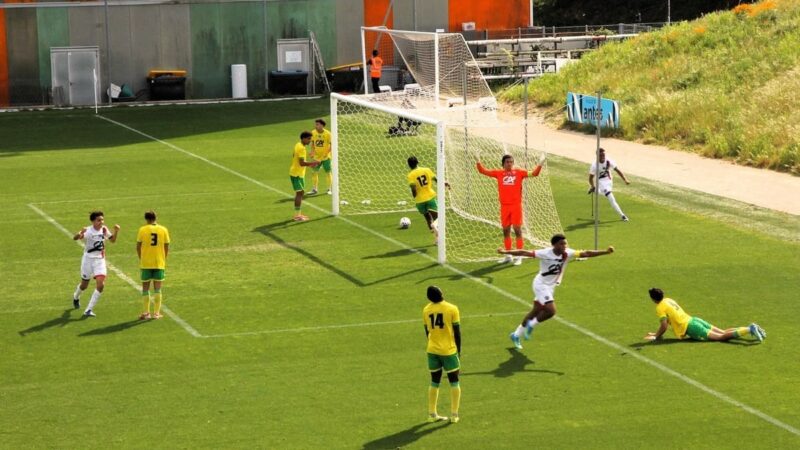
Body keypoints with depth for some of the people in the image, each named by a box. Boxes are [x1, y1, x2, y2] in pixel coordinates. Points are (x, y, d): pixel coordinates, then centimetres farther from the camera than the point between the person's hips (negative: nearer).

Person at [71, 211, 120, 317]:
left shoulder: (104, 229, -2)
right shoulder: (88, 231, -17)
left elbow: (112, 239, 15)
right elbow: (75, 238, -33)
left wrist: (116, 231, -4)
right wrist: (80, 234, -56)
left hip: (100, 260, 3)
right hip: (88, 259, -3)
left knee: (100, 285, -15)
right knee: (84, 285, 14)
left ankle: (89, 310, -7)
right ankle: (76, 297, 51)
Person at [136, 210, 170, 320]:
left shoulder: (142, 230, -4)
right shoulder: (163, 230, 1)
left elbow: (138, 247, -2)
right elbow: (166, 247, 3)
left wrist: (141, 259, 12)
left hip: (146, 263, -1)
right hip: (159, 263, 1)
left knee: (145, 288, 8)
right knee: (157, 289, 7)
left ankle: (145, 313, 7)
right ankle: (156, 313, 5)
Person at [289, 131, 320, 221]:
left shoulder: (298, 145, 12)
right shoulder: (301, 148, -19)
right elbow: (302, 163, -25)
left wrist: (309, 165, 17)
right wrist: (313, 163, -18)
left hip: (295, 172, 10)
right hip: (297, 174, -10)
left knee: (300, 192, 16)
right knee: (299, 192, -9)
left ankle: (298, 214, 21)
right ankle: (297, 216, -10)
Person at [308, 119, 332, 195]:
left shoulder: (327, 134, -14)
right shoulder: (313, 133, -2)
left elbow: (331, 145, -10)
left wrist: (326, 153, -21)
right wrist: (312, 152, -3)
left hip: (325, 157, -4)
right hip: (316, 157, 4)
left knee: (328, 172, 4)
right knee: (314, 172, 4)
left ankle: (330, 189, 18)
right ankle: (315, 189, 18)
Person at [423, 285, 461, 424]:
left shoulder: (426, 310, -1)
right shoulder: (452, 309, -12)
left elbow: (427, 332, 8)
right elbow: (457, 332, -7)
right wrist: (458, 350, 4)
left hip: (432, 350, 3)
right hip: (449, 350, -3)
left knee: (434, 382, 16)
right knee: (454, 382, 10)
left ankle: (432, 414, 18)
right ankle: (454, 415, 10)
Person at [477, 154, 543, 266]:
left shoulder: (519, 172, 1)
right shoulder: (499, 173, 6)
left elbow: (533, 173, -2)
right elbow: (483, 171, 9)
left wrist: (539, 165, -16)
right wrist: (478, 162, -2)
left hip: (516, 205, -3)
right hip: (504, 206, 3)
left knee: (517, 229, -3)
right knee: (505, 230, 10)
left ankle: (519, 256, 3)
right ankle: (508, 256, 21)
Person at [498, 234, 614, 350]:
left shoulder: (567, 254, -10)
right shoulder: (545, 253, -23)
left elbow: (586, 253, -13)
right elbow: (525, 253, -23)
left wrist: (606, 252, -21)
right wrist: (506, 252, -27)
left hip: (551, 286, 7)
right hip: (541, 284, -7)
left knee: (536, 311, 15)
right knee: (551, 310, -20)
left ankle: (517, 335, 30)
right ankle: (531, 325, 6)